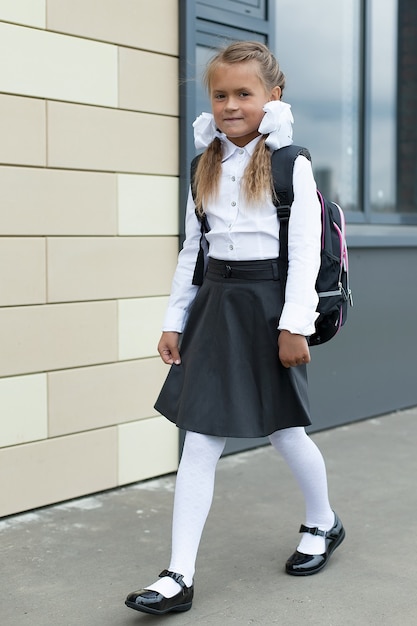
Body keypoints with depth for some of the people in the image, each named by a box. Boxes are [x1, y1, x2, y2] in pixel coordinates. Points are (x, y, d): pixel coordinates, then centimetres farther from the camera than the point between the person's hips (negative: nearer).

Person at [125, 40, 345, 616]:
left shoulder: (290, 164, -6)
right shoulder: (206, 167, 9)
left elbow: (306, 250, -10)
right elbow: (191, 251, 12)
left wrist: (295, 323, -16)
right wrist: (174, 320, 9)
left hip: (266, 303, -4)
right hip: (214, 303, 5)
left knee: (284, 430, 11)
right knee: (199, 439, 0)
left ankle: (323, 524, 40)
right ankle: (179, 577, 3)